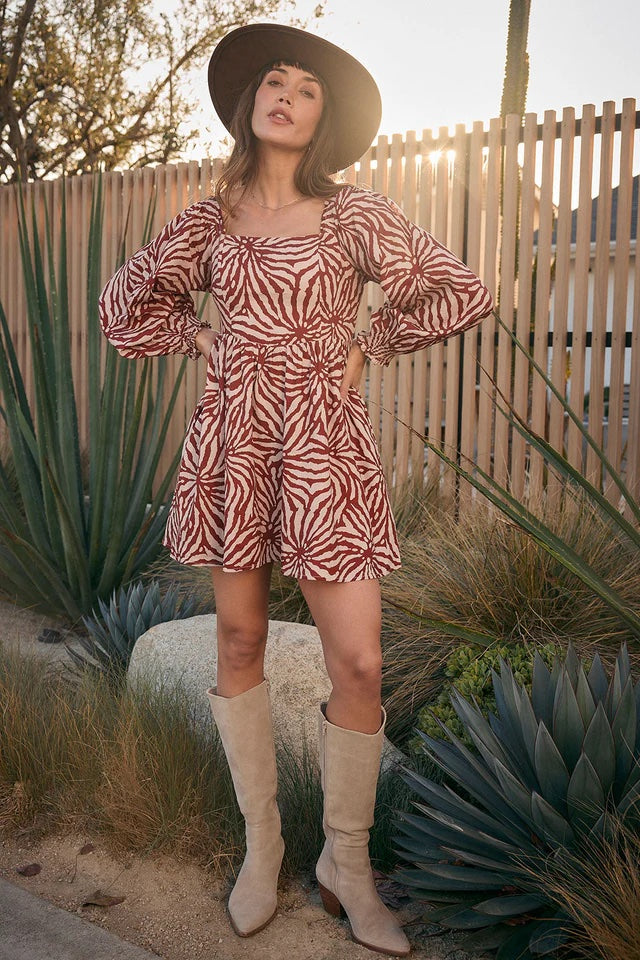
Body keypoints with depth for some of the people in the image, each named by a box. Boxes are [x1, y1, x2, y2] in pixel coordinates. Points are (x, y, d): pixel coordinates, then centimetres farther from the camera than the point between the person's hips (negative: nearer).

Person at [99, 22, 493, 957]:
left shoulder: (353, 212, 1)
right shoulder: (211, 219, 8)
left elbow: (464, 293, -1)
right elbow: (127, 299, 21)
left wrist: (368, 347, 2)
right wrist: (200, 339, 9)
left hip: (324, 443, -2)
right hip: (232, 442, 3)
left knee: (359, 662, -6)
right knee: (240, 641, 8)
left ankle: (347, 864, 17)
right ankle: (262, 842, 28)